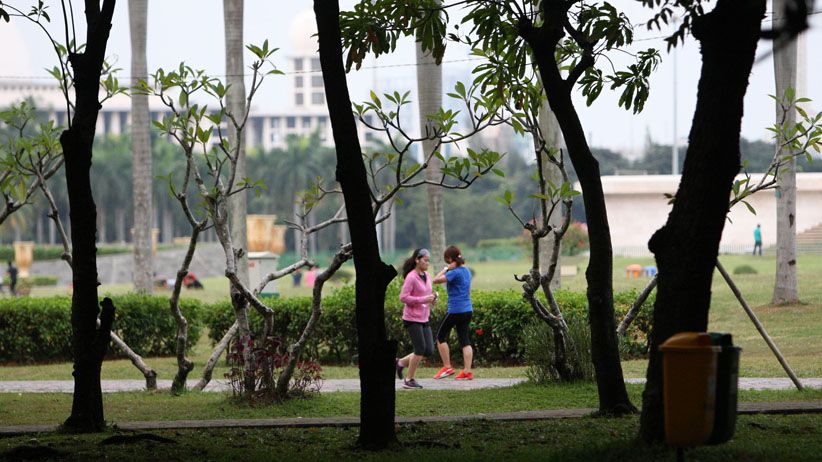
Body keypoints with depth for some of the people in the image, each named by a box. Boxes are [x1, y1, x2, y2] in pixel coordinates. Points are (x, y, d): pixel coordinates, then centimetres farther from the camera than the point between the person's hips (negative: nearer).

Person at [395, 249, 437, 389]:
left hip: (424, 319, 8)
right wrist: (424, 299, -22)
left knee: (429, 351, 4)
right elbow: (403, 297, -18)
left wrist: (432, 298, 0)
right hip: (412, 319, -8)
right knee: (420, 349, -7)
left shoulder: (427, 276, 10)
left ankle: (401, 362, 20)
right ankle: (409, 380, 6)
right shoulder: (411, 277, -14)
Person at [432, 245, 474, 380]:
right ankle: (467, 371, 2)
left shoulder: (455, 273, -16)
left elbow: (436, 280, -19)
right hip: (467, 310, 8)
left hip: (455, 310, -8)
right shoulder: (467, 271, 11)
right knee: (464, 340, 7)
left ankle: (447, 368, 6)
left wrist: (446, 269, -11)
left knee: (441, 337, 7)